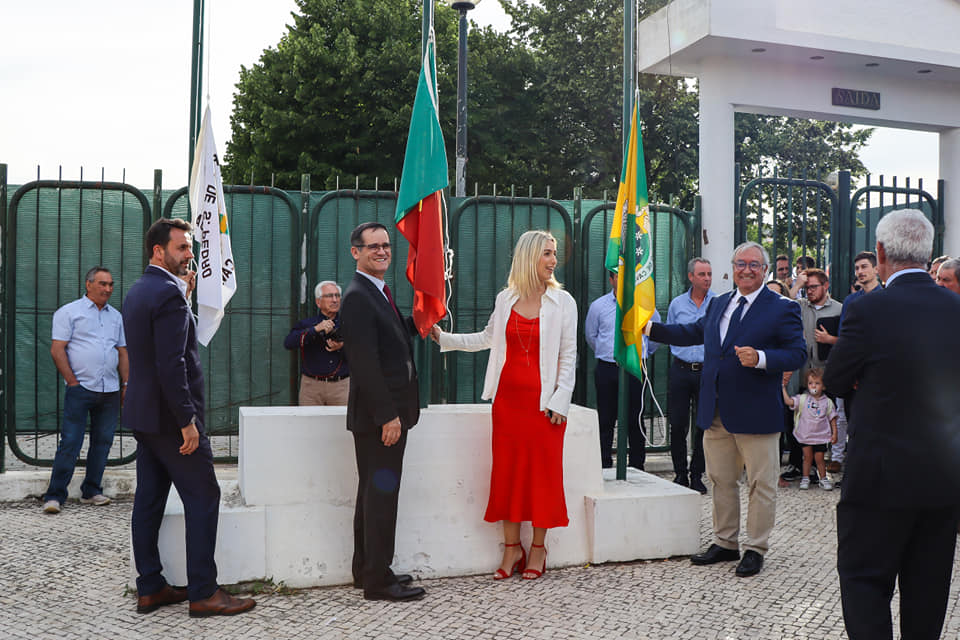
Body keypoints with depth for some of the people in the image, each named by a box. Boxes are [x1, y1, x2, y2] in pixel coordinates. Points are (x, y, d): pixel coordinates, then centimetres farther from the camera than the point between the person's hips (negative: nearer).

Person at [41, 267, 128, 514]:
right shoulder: (69, 312, 1)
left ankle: (91, 491, 18)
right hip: (80, 389, -5)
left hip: (110, 391, 5)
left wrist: (125, 385, 12)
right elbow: (57, 350, -4)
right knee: (70, 442, -6)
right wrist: (72, 381, -10)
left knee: (102, 442, 8)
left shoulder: (115, 316, 16)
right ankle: (55, 496, 1)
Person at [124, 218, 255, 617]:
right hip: (169, 415, -10)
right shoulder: (169, 293, -17)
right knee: (203, 497, -3)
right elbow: (171, 364, -24)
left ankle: (150, 588, 19)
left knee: (149, 499, 11)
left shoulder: (137, 291, 13)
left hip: (142, 414, 10)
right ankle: (203, 592, 0)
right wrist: (187, 421, -21)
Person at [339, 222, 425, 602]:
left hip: (387, 413, 10)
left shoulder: (378, 294, 15)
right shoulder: (358, 298, -16)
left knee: (375, 492, 16)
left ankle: (367, 571, 28)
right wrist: (388, 415, -23)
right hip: (377, 415, -10)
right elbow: (365, 364, -22)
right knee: (381, 494, -3)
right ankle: (378, 579, 7)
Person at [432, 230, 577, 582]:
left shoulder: (563, 301, -1)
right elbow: (488, 338, 20)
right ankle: (512, 547, 17)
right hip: (508, 395, 3)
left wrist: (559, 402, -8)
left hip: (543, 399, -3)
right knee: (508, 468, 5)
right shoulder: (505, 299, 7)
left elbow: (568, 356, -1)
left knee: (542, 470, 2)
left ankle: (538, 547, 16)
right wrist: (443, 337, 14)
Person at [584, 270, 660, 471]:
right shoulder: (598, 306, 5)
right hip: (607, 370, 0)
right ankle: (604, 468, 9)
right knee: (605, 421, 3)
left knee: (635, 421, 2)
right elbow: (590, 335, 19)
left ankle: (637, 468, 10)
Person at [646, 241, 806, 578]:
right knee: (721, 480, 16)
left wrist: (761, 358, -27)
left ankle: (755, 549, 19)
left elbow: (797, 354, -12)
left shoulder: (782, 308, -7)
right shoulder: (718, 304, 12)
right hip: (716, 412, 6)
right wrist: (650, 328, 21)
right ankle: (725, 543, 30)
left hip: (756, 412, -6)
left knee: (761, 483, 5)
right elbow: (693, 332, 24)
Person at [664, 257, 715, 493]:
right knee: (678, 425, 1)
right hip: (681, 370, 1)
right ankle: (680, 473, 15)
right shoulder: (677, 304, 8)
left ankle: (697, 475, 16)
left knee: (704, 425, 3)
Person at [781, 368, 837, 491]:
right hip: (805, 435, 0)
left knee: (819, 458, 5)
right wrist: (784, 387, -21)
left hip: (821, 436, 0)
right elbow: (788, 401, -16)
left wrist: (834, 433, 3)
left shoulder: (827, 402, 1)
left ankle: (823, 479, 21)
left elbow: (832, 418, 7)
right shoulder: (803, 399, -3)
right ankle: (805, 478, 20)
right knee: (807, 457, 8)